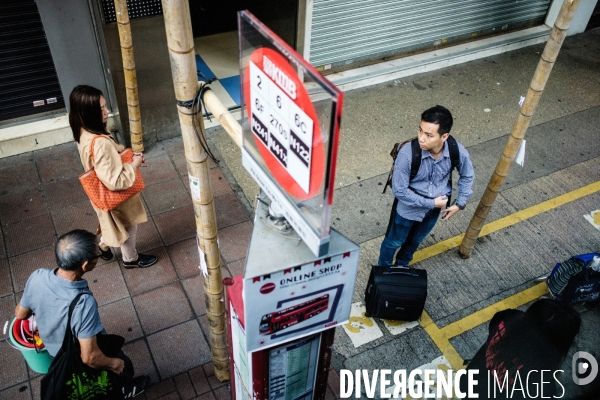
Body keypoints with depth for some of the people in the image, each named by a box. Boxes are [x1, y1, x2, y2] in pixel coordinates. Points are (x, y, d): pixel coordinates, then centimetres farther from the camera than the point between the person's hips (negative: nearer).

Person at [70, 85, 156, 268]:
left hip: (104, 194, 8)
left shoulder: (84, 133, -11)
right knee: (128, 228, 20)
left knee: (112, 224, 34)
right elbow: (115, 182, -36)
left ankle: (103, 245, 56)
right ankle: (131, 259, 45)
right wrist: (134, 165, -22)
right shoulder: (99, 144, -40)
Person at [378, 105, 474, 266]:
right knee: (394, 242, 22)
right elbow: (399, 190, -26)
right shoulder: (408, 153, -35)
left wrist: (460, 204, -3)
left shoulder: (458, 151, -25)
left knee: (415, 241, 29)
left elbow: (467, 176, -2)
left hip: (435, 208, 3)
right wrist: (430, 203, -22)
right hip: (409, 208, -3)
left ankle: (402, 265, 59)